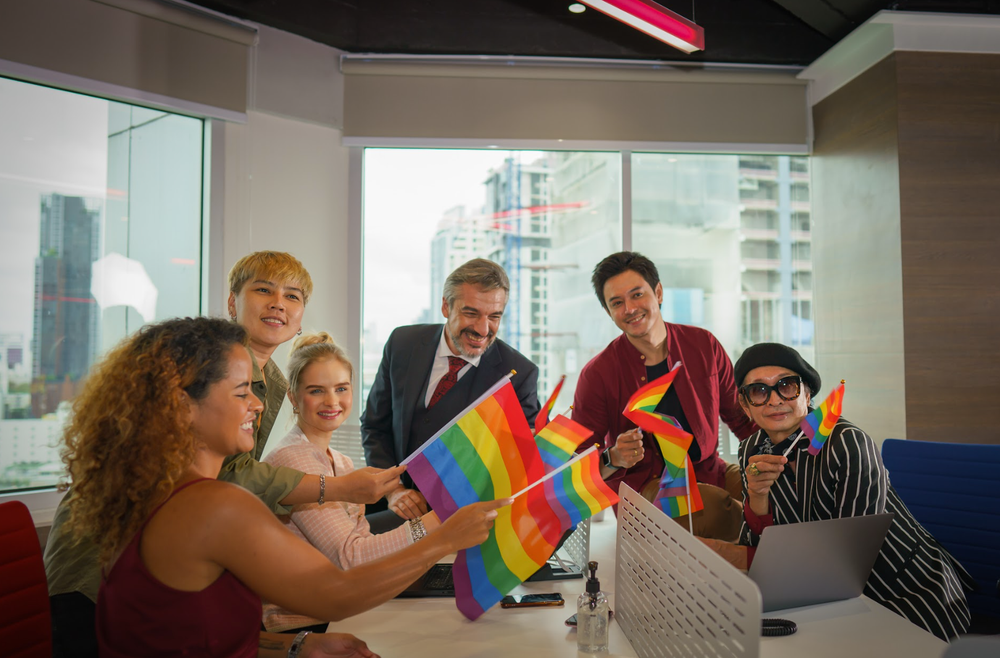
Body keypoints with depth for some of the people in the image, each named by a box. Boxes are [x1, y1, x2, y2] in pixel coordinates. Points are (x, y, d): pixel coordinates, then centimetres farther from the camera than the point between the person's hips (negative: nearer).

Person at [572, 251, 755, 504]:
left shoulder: (704, 345, 0)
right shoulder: (596, 375, -9)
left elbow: (742, 419, 12)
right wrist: (612, 459, -27)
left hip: (707, 476, 4)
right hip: (638, 488, -4)